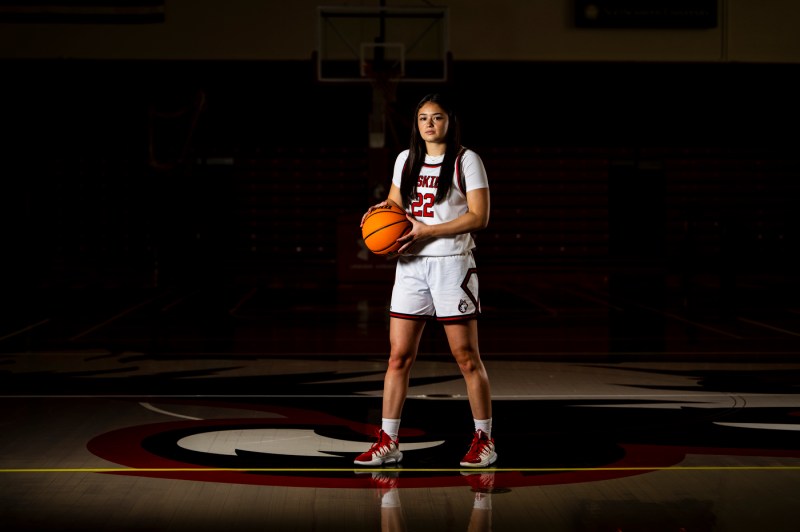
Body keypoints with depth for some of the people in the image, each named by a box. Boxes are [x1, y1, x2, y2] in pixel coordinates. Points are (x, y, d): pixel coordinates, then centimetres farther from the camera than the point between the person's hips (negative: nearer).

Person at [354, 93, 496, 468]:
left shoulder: (466, 160, -3)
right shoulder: (406, 160, 14)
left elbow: (479, 216, -10)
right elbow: (395, 202, 27)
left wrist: (426, 231, -16)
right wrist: (382, 209, 2)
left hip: (452, 264, -5)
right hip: (411, 266, 5)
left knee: (466, 357, -1)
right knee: (398, 355, 1)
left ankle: (484, 440, 10)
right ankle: (388, 442, 5)